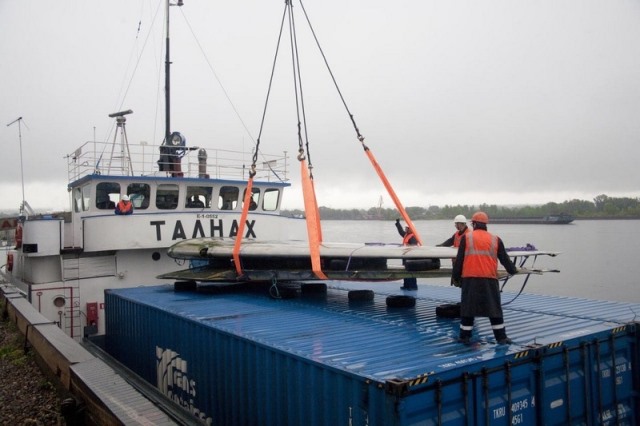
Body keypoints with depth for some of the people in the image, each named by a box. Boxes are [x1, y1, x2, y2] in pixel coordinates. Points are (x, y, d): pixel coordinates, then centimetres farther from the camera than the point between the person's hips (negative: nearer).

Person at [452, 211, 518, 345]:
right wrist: (513, 270, 34)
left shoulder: (466, 237, 2)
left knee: (467, 307, 7)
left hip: (470, 279, -1)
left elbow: (459, 260, 0)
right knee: (494, 308, 10)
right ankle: (501, 337, 14)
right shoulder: (495, 240, 8)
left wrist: (456, 277, 8)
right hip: (490, 279, 1)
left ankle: (465, 336, 12)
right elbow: (504, 259, 16)